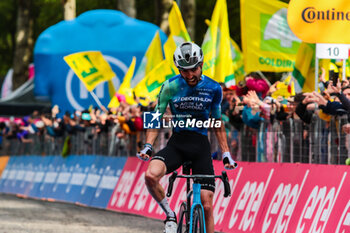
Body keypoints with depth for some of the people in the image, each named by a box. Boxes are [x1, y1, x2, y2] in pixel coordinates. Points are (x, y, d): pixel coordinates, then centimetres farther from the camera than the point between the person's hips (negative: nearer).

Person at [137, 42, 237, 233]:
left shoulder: (213, 89, -1)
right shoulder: (170, 87, -5)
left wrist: (226, 154, 7)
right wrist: (148, 146, -12)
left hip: (201, 146, 0)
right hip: (176, 143, 0)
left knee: (206, 206, -7)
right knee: (150, 175, -31)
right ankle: (170, 215, -7)